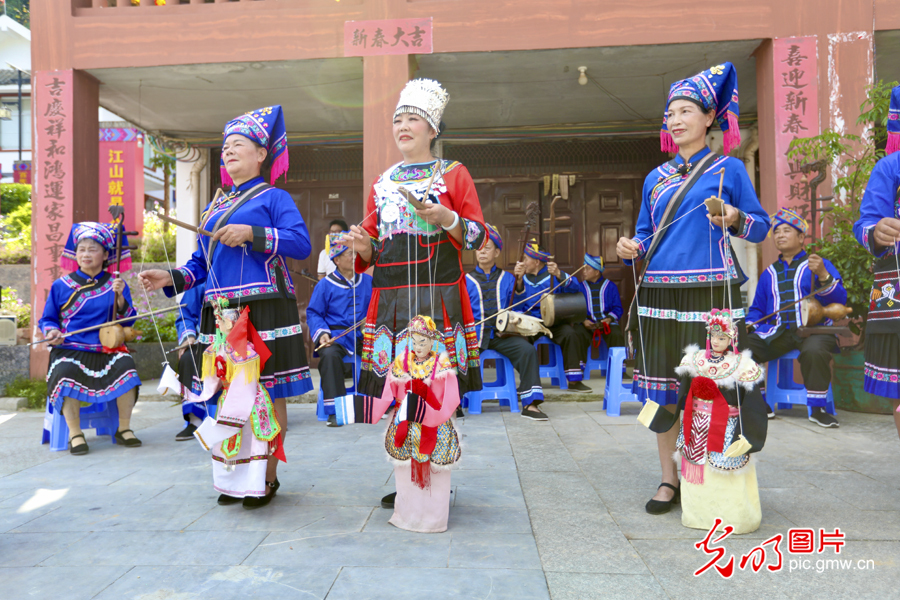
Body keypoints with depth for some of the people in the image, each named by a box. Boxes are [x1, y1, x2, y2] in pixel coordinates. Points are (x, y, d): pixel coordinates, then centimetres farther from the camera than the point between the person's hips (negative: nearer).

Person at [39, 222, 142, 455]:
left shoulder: (115, 284, 9)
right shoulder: (61, 285, 8)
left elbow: (127, 321, 4)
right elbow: (47, 319, 15)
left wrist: (120, 297, -12)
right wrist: (52, 331, -7)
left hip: (107, 349, 0)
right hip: (70, 349, 0)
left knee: (125, 366, -29)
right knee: (65, 372, -32)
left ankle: (124, 428, -11)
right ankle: (75, 433, -15)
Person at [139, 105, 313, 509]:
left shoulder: (273, 197, 3)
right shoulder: (214, 209, 22)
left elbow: (301, 244, -12)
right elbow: (201, 262, 21)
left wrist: (251, 233, -18)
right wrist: (170, 278, 4)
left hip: (263, 308, -6)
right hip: (221, 311, 6)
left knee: (268, 391, 0)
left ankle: (268, 477, 11)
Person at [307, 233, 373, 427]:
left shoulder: (368, 281, 14)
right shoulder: (325, 285, 5)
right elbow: (313, 313, 4)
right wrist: (321, 334, -13)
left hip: (363, 336, 3)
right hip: (336, 335, -2)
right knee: (329, 354, -35)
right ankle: (334, 411, -26)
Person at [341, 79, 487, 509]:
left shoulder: (454, 174, 8)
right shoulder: (382, 183, 20)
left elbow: (478, 236, 2)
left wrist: (446, 219, -15)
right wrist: (362, 245, -2)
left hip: (438, 296, -4)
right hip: (391, 297, 4)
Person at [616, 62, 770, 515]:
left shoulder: (729, 169, 7)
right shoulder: (656, 177, 17)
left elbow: (760, 227, 6)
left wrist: (736, 219, -15)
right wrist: (630, 248, -2)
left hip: (711, 293, -3)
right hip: (659, 294, 4)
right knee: (661, 388, 5)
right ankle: (669, 477, 19)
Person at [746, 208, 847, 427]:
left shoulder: (820, 265, 10)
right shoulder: (769, 273, 22)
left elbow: (840, 300, -4)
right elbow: (757, 309, 23)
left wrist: (823, 275, -21)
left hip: (813, 329, -4)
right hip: (776, 333, 4)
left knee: (815, 351, -38)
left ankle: (817, 409, -17)